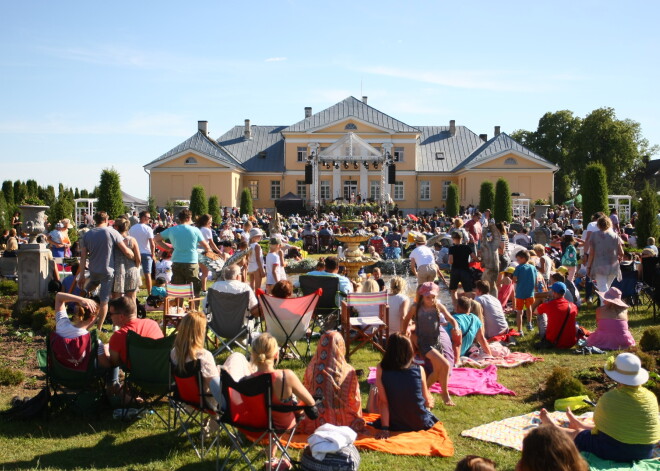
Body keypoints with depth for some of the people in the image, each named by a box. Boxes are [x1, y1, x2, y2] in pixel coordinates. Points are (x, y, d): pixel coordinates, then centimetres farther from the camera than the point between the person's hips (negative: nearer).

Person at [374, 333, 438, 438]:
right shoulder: (419, 370, -16)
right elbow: (427, 399, -3)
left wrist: (384, 429, -15)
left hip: (395, 425, -2)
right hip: (421, 424, 2)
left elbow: (382, 401, -19)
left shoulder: (381, 369, -18)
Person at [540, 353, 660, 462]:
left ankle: (552, 426, 49)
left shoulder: (609, 398, -21)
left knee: (575, 434, 22)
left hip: (614, 450, -6)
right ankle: (577, 424, 62)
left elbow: (597, 421, -6)